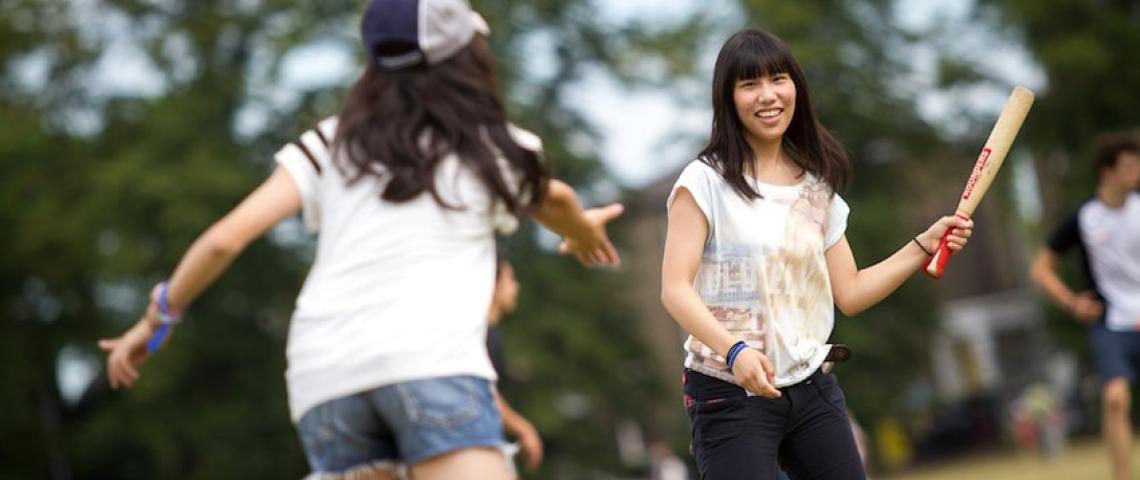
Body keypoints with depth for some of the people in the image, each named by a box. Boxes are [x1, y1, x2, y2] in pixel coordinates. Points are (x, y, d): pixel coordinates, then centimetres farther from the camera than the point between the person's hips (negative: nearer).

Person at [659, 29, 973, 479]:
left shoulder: (817, 187, 11)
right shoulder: (705, 181, -6)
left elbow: (850, 293, 13)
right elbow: (675, 289, -14)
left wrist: (925, 245, 5)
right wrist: (733, 350, -29)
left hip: (813, 390, 6)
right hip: (730, 393, -5)